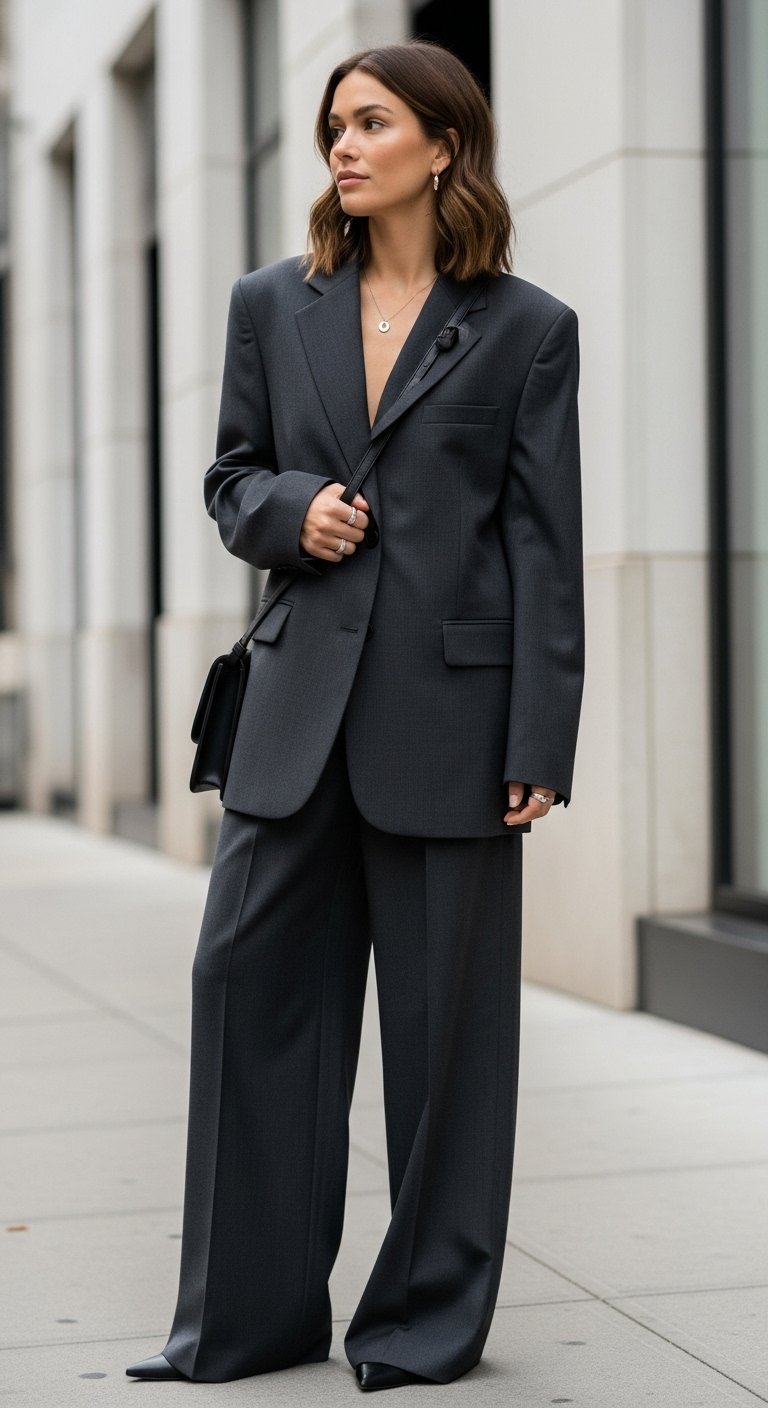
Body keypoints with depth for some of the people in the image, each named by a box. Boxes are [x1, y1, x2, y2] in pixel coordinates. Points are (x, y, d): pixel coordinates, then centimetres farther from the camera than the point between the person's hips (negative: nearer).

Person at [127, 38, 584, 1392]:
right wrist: (290, 509, -7)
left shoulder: (526, 327, 1)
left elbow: (544, 544, -3)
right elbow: (231, 480, 17)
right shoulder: (274, 304, 10)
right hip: (301, 698, 4)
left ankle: (429, 1319, 18)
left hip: (451, 706, -3)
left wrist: (540, 747, -8)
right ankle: (249, 1312, 16)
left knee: (443, 1012, 3)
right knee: (249, 978, 3)